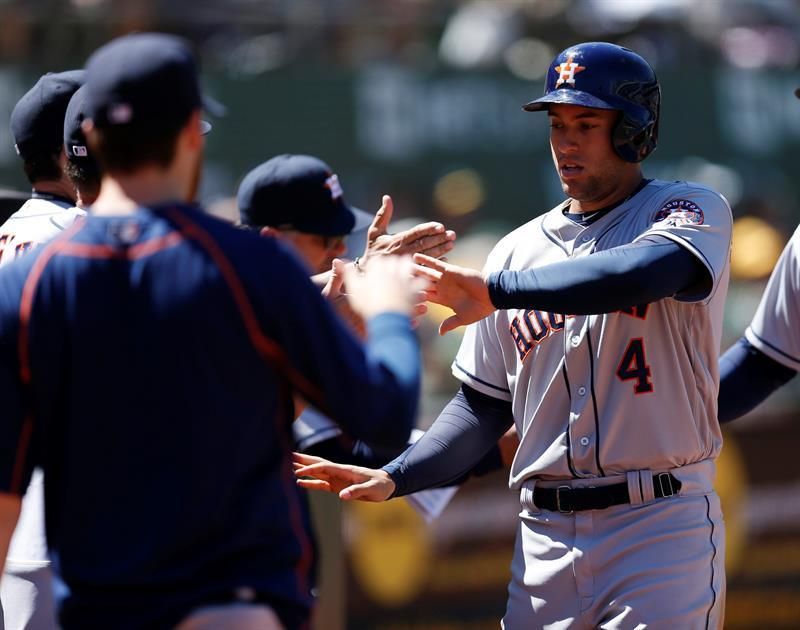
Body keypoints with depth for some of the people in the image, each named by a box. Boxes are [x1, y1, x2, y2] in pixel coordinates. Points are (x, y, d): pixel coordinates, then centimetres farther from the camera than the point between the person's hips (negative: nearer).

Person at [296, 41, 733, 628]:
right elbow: (484, 406, 16)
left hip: (663, 529, -5)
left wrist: (496, 290, -25)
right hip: (546, 534, 5)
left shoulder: (692, 209, -1)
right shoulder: (520, 249, 15)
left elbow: (642, 273, -25)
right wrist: (392, 478, 1)